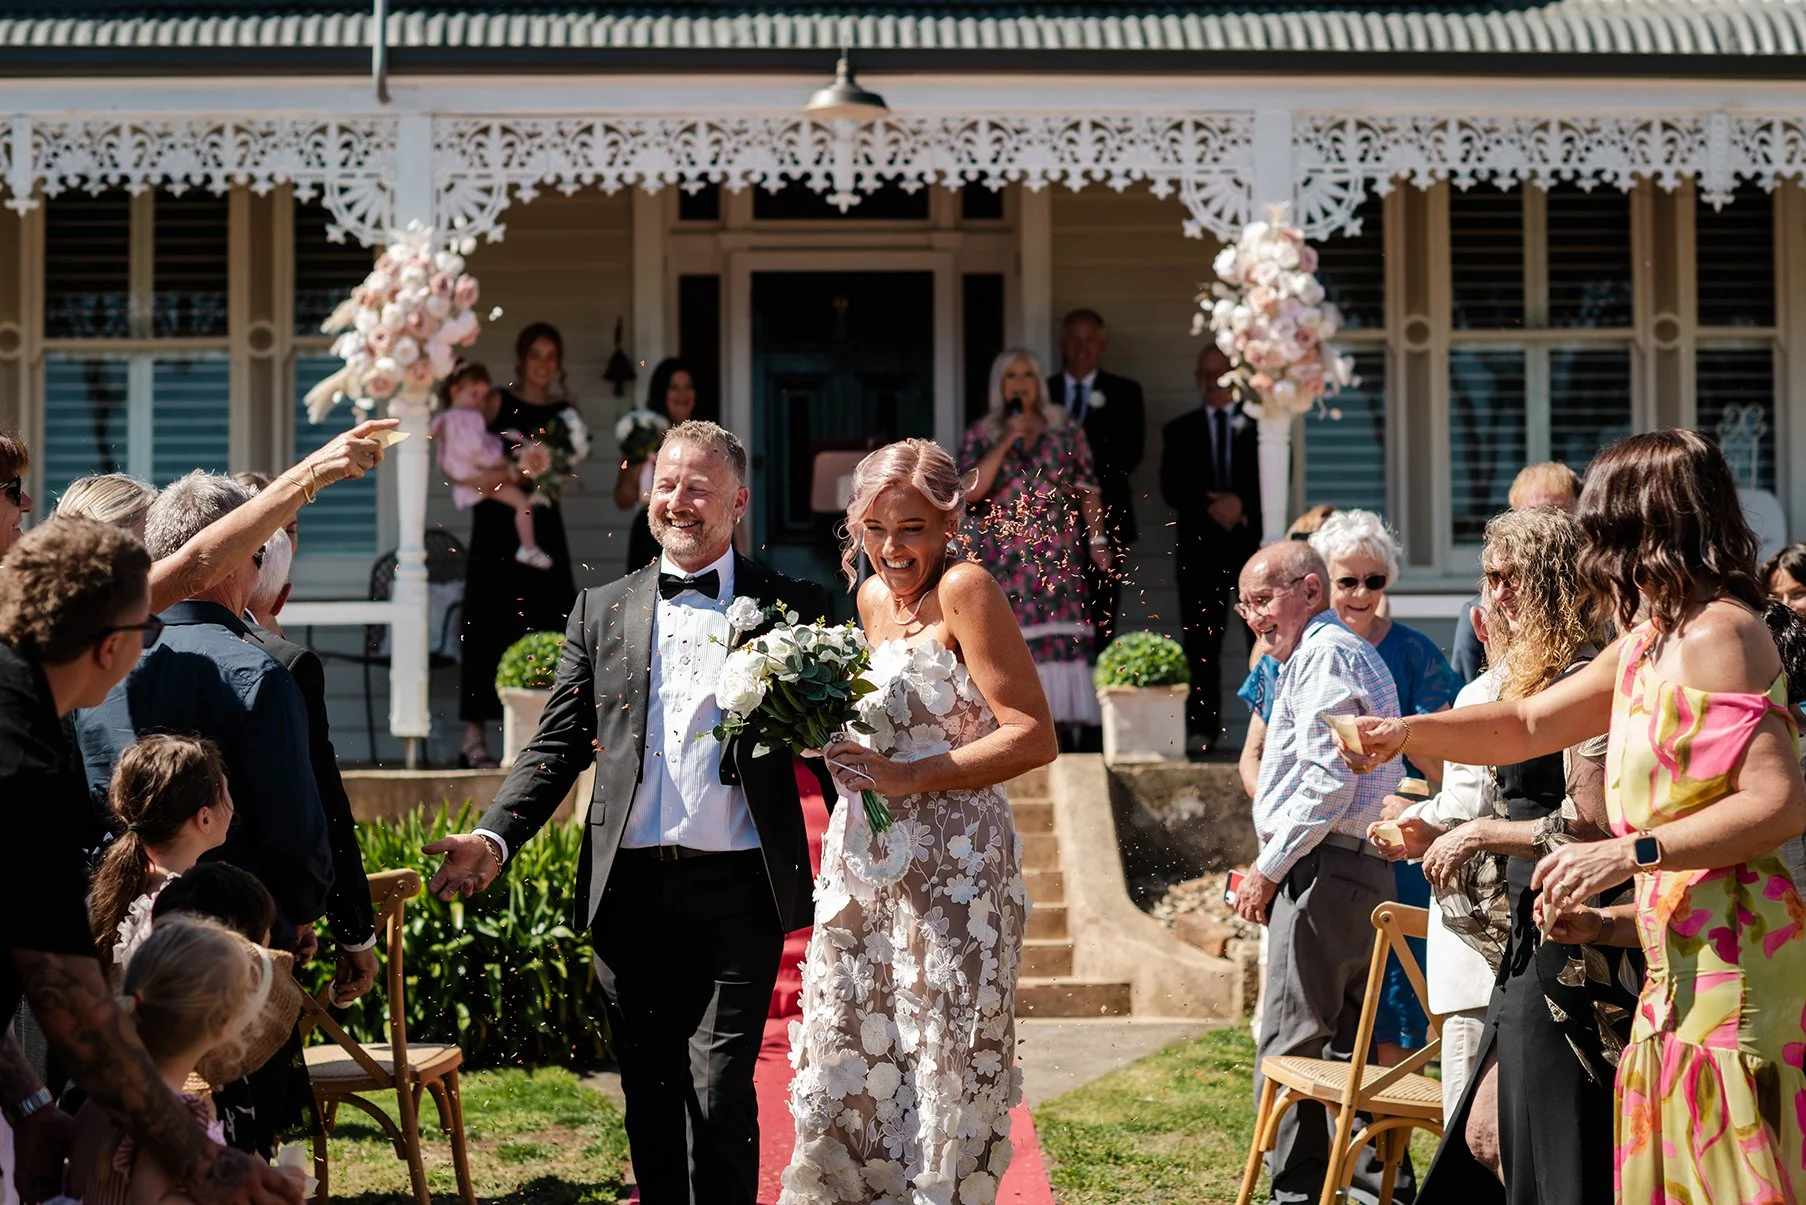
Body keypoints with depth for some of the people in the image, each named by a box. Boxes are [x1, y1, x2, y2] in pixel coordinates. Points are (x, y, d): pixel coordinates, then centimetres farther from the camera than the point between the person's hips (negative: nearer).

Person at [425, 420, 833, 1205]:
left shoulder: (792, 607, 5)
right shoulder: (600, 611, 13)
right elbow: (558, 745, 11)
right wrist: (494, 839, -4)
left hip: (736, 892, -3)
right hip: (631, 892, 3)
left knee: (719, 1091, -10)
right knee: (649, 1095, 10)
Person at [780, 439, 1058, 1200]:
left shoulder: (965, 590, -12)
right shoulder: (873, 598, 11)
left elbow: (1035, 738, -17)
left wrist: (908, 777, -21)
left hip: (952, 866, -7)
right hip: (866, 859, 7)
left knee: (944, 1062, -1)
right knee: (851, 1056, 8)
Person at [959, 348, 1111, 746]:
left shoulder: (1065, 429, 11)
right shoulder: (981, 435, 10)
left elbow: (1087, 489, 9)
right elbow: (970, 490, -3)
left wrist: (1097, 540, 0)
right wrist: (1006, 441, -6)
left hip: (1056, 554, 0)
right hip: (1002, 558, 0)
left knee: (1062, 635, -10)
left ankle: (1063, 724, -9)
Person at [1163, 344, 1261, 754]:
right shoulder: (1180, 431, 16)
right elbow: (1172, 488, 4)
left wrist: (1243, 503, -14)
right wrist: (1210, 507, -12)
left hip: (1253, 539, -1)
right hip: (1200, 544, 1)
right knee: (1201, 641, -2)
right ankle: (1202, 729, -1)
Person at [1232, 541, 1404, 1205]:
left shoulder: (1324, 654, -7)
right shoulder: (1357, 654, 24)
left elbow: (1327, 780, -17)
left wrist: (1270, 865, -12)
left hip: (1323, 873, -10)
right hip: (1363, 871, 10)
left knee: (1289, 1047, -8)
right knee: (1347, 1046, 12)